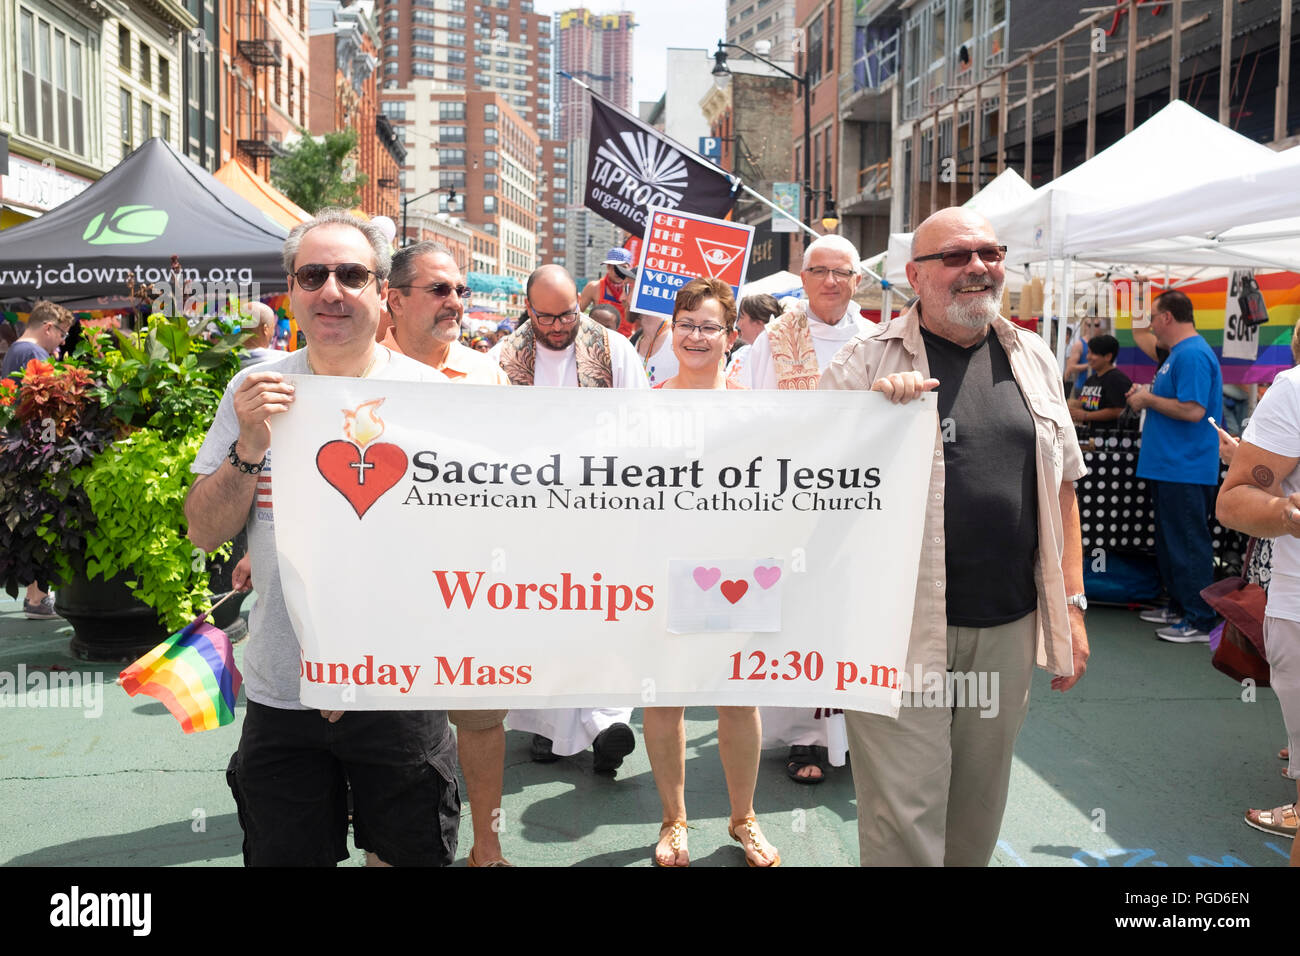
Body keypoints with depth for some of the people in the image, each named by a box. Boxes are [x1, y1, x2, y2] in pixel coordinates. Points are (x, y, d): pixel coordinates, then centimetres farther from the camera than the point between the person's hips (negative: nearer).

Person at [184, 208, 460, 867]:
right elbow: (204, 533, 0)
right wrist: (249, 449, -17)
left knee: (406, 851, 14)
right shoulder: (254, 392, 0)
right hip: (279, 690, 2)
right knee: (282, 854, 17)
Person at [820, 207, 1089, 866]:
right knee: (904, 823, 0)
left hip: (1008, 631, 5)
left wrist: (1072, 603, 13)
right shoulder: (869, 361, -4)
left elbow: (1060, 485, 16)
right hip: (901, 631, -4)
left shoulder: (1032, 359, 10)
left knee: (977, 814, 18)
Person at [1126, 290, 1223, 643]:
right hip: (1169, 466, 11)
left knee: (1189, 546, -5)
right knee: (1170, 542, 17)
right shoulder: (1179, 353, 17)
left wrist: (1149, 400, -14)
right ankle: (1179, 608, 28)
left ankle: (1199, 623, 2)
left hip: (1186, 470, -11)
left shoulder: (1192, 355, -17)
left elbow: (1193, 410, -25)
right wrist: (1146, 395, 11)